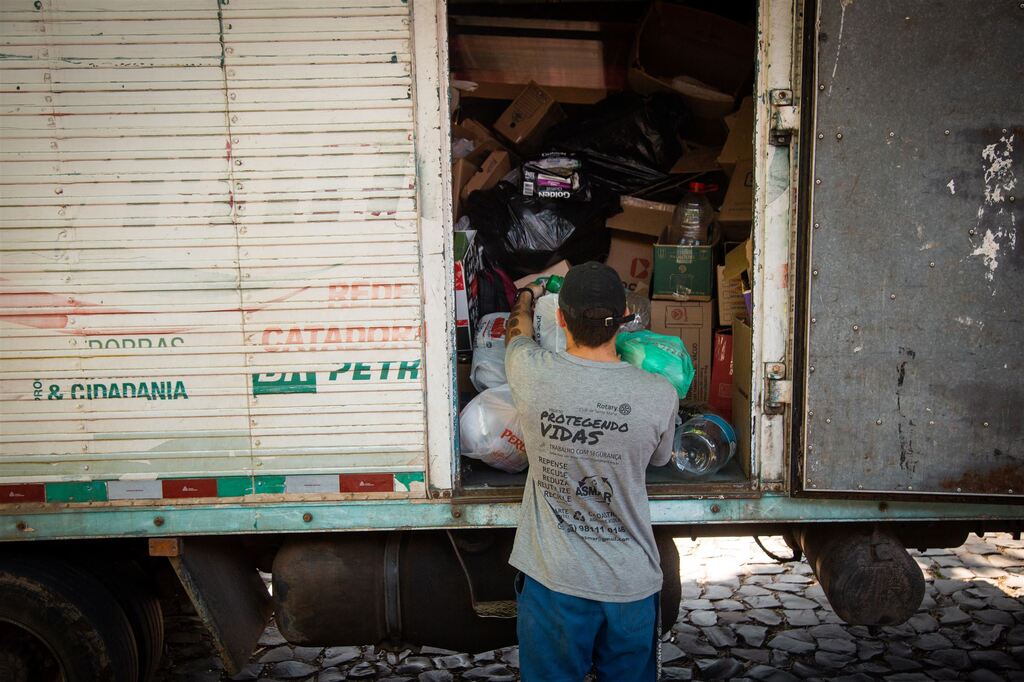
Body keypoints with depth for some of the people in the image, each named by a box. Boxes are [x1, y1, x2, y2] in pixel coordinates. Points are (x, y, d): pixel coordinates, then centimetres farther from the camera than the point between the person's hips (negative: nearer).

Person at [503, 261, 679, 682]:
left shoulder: (533, 375, -17)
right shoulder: (660, 395, -16)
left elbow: (517, 331, 9)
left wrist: (526, 296, 31)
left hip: (553, 580, -1)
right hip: (632, 583, 1)